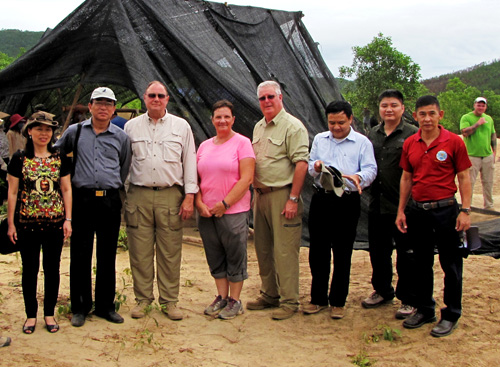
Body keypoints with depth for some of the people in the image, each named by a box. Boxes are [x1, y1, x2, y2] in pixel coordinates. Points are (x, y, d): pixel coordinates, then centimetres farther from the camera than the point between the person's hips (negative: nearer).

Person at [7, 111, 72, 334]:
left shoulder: (60, 159, 5)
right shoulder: (19, 159, 0)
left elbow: (66, 190, 7)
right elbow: (12, 192, 1)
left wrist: (68, 219, 0)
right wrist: (11, 223, -1)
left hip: (55, 222, 1)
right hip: (27, 223, -1)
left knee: (52, 269, 8)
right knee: (30, 269, 7)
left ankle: (49, 313, 21)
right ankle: (31, 315, 20)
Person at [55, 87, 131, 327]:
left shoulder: (121, 137, 9)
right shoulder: (74, 132, 7)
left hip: (110, 200, 1)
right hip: (82, 199, -1)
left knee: (107, 255, 7)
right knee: (80, 255, 2)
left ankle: (105, 306, 18)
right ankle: (79, 307, 14)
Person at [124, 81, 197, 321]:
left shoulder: (181, 126, 10)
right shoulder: (131, 127, 12)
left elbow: (189, 162, 8)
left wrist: (189, 196, 0)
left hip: (171, 195, -1)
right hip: (139, 195, 1)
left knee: (170, 252, 1)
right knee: (140, 251, 2)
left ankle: (169, 301, 11)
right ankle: (142, 299, 15)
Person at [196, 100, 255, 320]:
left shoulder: (242, 143, -3)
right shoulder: (204, 146, 13)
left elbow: (246, 179, -10)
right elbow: (196, 178, 13)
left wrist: (225, 203, -14)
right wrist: (199, 203, -3)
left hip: (233, 211, -5)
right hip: (207, 212, 5)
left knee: (235, 256, 3)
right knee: (215, 257, 11)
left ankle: (235, 301, 13)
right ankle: (221, 296, 24)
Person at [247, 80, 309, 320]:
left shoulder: (293, 126, -8)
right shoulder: (258, 127, 17)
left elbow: (301, 163, -15)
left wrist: (293, 199, -19)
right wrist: (256, 193, 15)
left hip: (282, 195, -8)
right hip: (261, 195, 8)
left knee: (285, 251, -5)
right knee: (263, 249, 12)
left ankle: (289, 301, 3)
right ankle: (269, 294, 24)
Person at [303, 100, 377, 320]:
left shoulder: (362, 142, 4)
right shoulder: (319, 140, 15)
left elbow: (370, 169, -4)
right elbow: (309, 167, 16)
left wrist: (358, 177, -26)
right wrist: (315, 167, -8)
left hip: (347, 203, -3)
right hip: (321, 200, 3)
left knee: (342, 254, 3)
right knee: (318, 251, 6)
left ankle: (338, 301, 16)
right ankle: (318, 298, 20)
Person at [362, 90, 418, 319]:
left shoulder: (412, 135, -5)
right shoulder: (373, 134, 13)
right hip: (377, 204, 6)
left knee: (406, 253, 3)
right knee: (378, 250, 16)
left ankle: (408, 300, 16)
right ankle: (382, 291, 34)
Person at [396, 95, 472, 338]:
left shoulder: (453, 142, -7)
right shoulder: (409, 144, 5)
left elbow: (464, 177, -4)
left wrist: (465, 211, -11)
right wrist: (401, 211, 8)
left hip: (445, 209, -4)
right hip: (417, 210, 4)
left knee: (450, 264, 4)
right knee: (421, 263, 14)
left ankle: (451, 314, 17)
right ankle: (424, 309, 28)